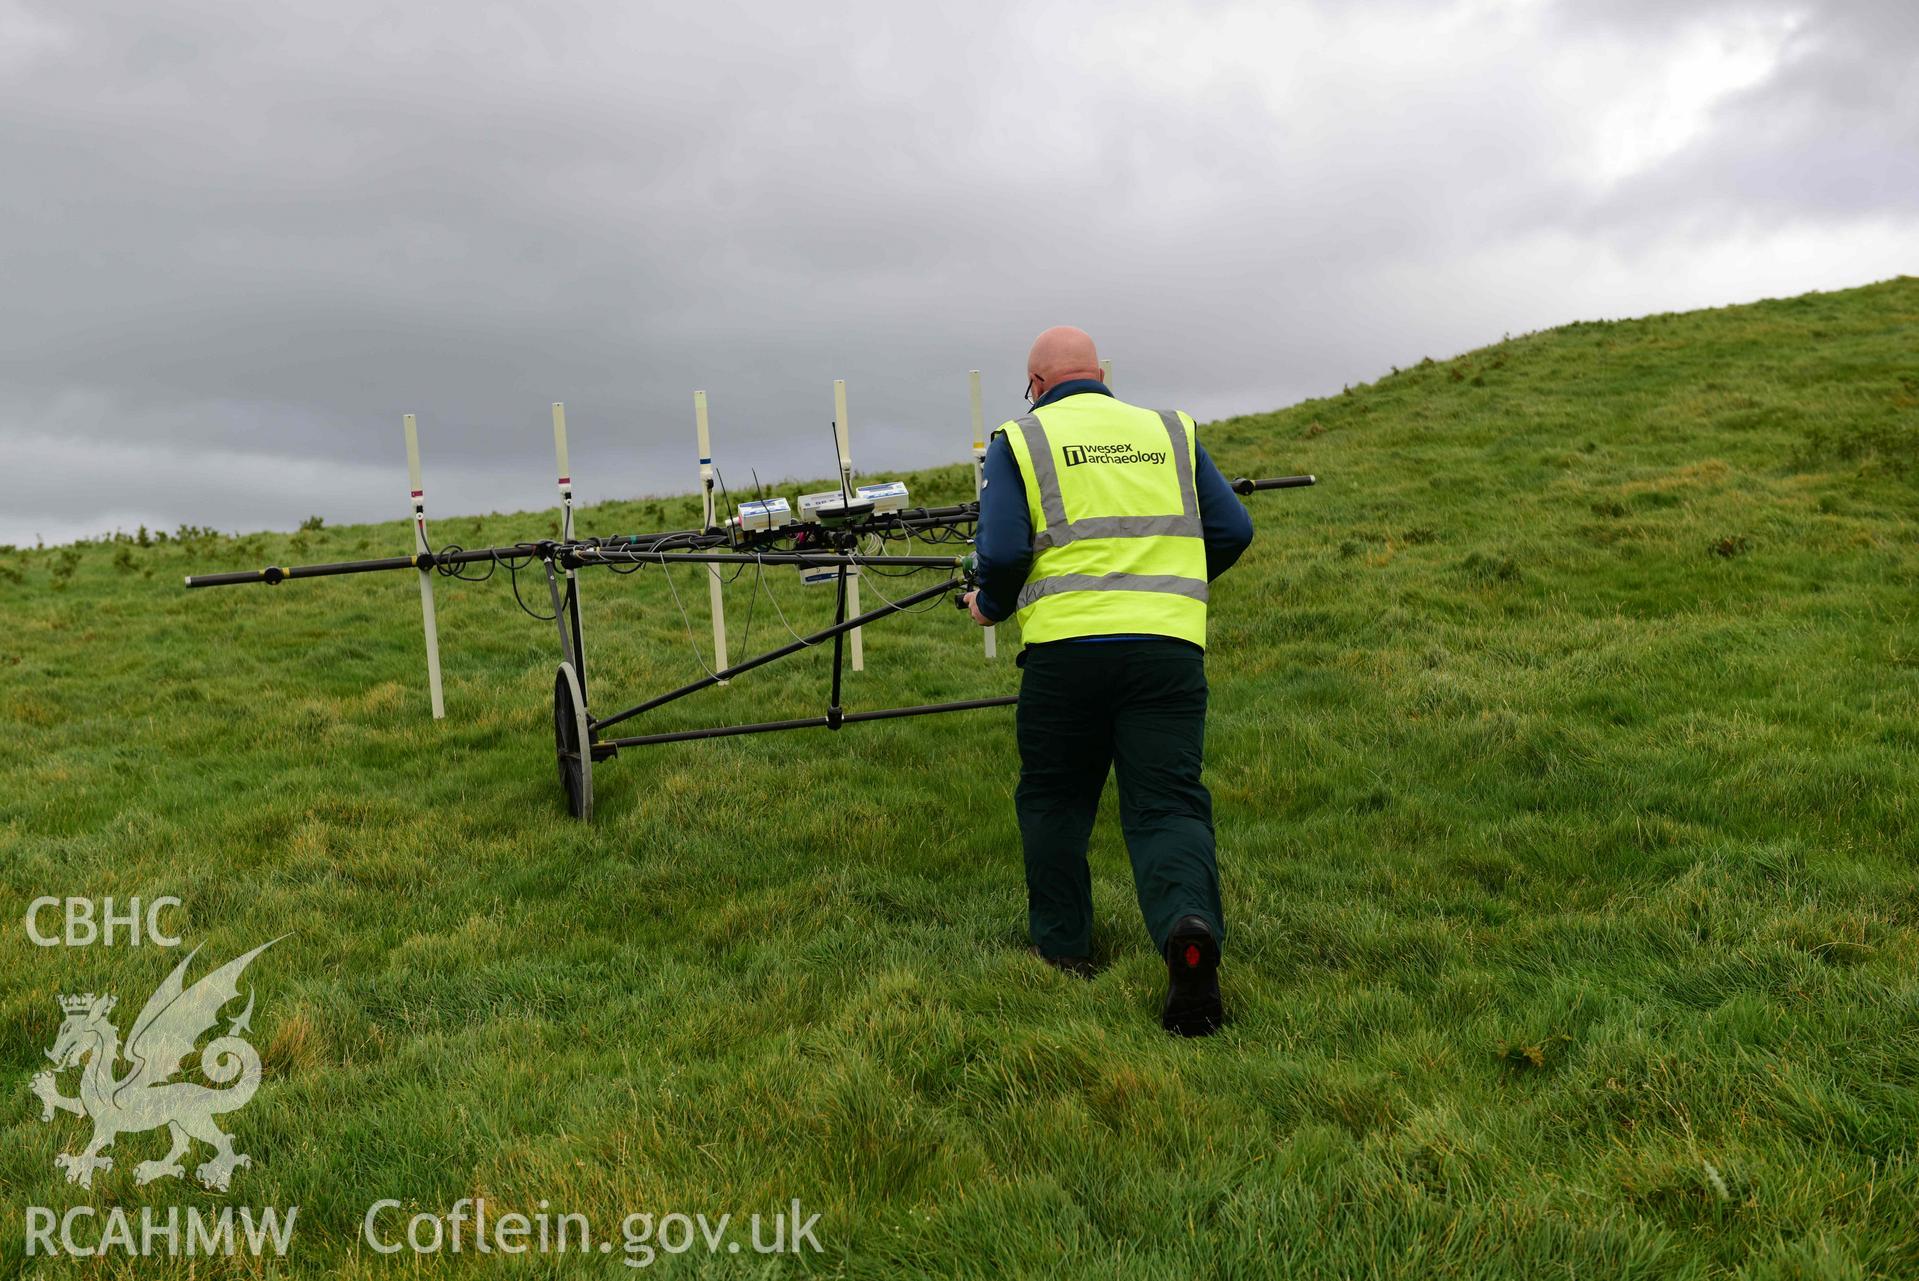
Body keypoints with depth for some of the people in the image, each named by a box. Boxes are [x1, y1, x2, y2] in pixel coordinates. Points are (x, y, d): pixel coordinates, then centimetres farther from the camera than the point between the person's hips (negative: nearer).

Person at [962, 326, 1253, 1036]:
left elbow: (1002, 552, -5)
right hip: (1170, 648, 2)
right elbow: (1233, 531, 14)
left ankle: (1062, 948, 26)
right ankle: (1189, 925, -24)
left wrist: (990, 605, 16)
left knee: (1053, 799, 17)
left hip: (1066, 647, -1)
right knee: (1167, 802, 2)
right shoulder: (1169, 432, 16)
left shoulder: (1021, 441, 7)